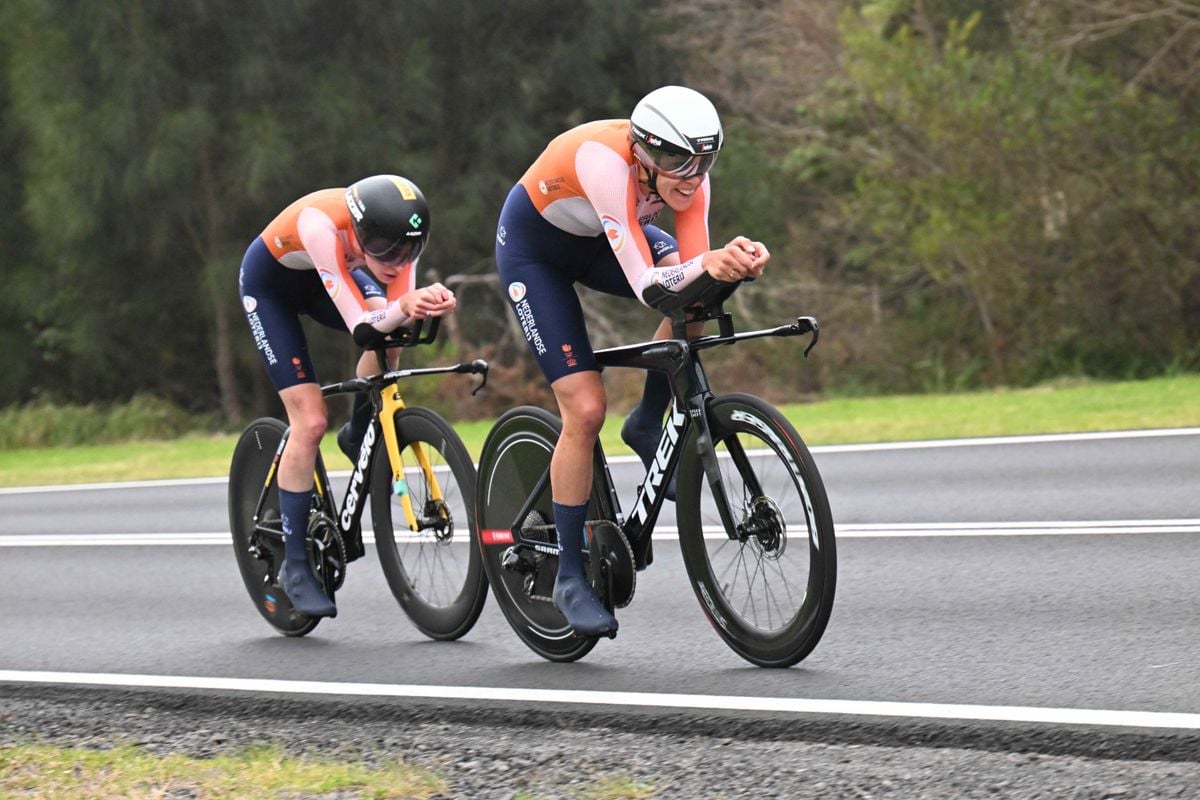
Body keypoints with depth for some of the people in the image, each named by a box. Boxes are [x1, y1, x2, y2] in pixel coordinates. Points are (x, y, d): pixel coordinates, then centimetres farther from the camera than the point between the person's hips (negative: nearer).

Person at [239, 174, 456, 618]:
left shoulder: (396, 235, -29)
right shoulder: (323, 226, -43)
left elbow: (398, 319, -28)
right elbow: (362, 328, -45)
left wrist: (428, 303, -49)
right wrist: (404, 307, -63)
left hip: (322, 279, 5)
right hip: (270, 284, -5)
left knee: (391, 328, -27)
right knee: (310, 420, -14)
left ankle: (358, 437, 0)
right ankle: (294, 566, -4)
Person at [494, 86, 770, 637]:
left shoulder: (687, 173, -23)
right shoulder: (606, 161, -41)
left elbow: (690, 269, -27)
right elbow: (646, 285, -44)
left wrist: (736, 261, -48)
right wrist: (706, 264, -61)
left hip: (598, 238, 5)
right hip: (533, 247, -5)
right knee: (585, 408, -15)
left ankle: (648, 425, -2)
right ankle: (570, 577, -2)